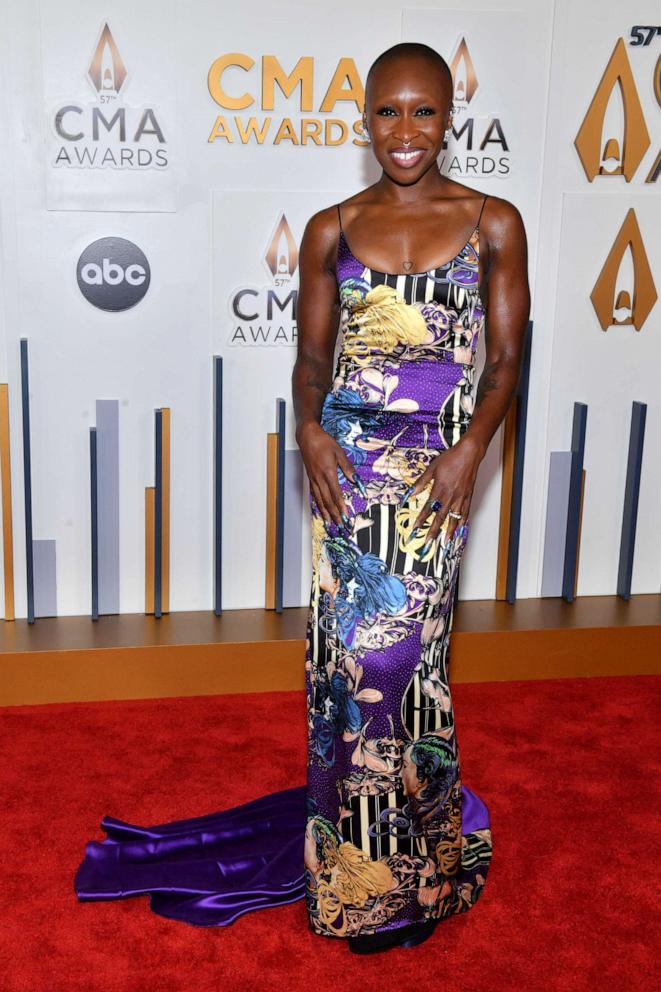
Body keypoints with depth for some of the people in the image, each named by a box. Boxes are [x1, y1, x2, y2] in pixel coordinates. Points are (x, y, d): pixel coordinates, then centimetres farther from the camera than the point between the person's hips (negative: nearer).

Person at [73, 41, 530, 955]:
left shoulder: (493, 225, 3)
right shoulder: (331, 230, 6)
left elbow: (506, 356, 2)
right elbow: (312, 353, 9)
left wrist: (473, 445, -13)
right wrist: (310, 429, -11)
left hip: (436, 467, -1)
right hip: (346, 461, 1)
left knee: (402, 655, 1)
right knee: (351, 651, 3)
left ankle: (408, 869, 22)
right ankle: (358, 864, 21)